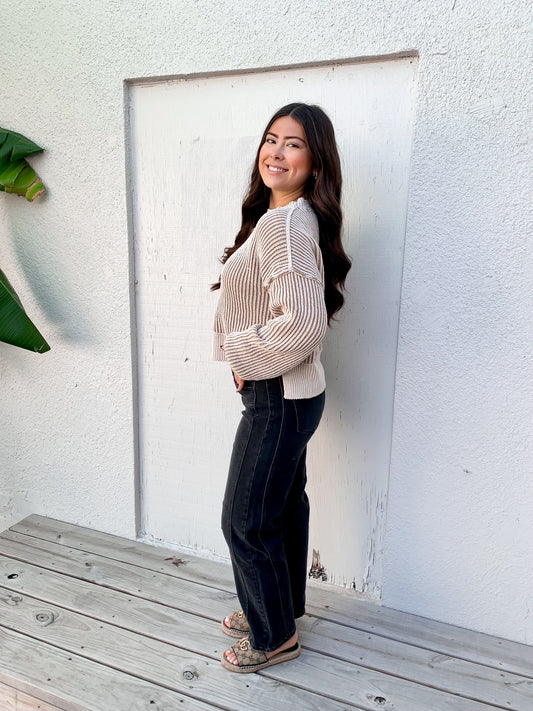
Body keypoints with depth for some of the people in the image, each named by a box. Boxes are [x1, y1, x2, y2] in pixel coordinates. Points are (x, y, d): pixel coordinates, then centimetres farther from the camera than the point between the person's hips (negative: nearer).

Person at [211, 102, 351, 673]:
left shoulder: (284, 224, -21)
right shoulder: (285, 217, 11)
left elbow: (304, 322, -32)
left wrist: (245, 358, -16)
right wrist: (250, 359, 9)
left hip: (278, 398, -10)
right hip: (288, 392, 10)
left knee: (246, 520, 6)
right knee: (283, 506, 22)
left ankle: (275, 636, 29)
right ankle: (279, 609, 43)